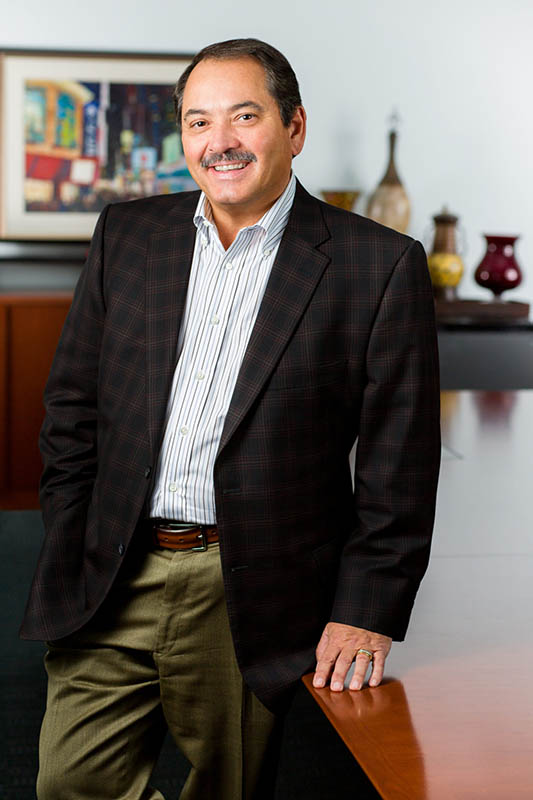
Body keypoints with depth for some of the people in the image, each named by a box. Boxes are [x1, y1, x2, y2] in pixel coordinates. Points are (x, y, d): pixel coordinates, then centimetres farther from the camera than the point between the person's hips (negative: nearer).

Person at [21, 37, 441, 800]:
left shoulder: (379, 265, -4)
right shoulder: (126, 234, 8)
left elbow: (398, 464, -4)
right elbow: (73, 407, 10)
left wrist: (368, 611, -9)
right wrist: (66, 562, 5)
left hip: (251, 602, -3)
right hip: (112, 586, 4)